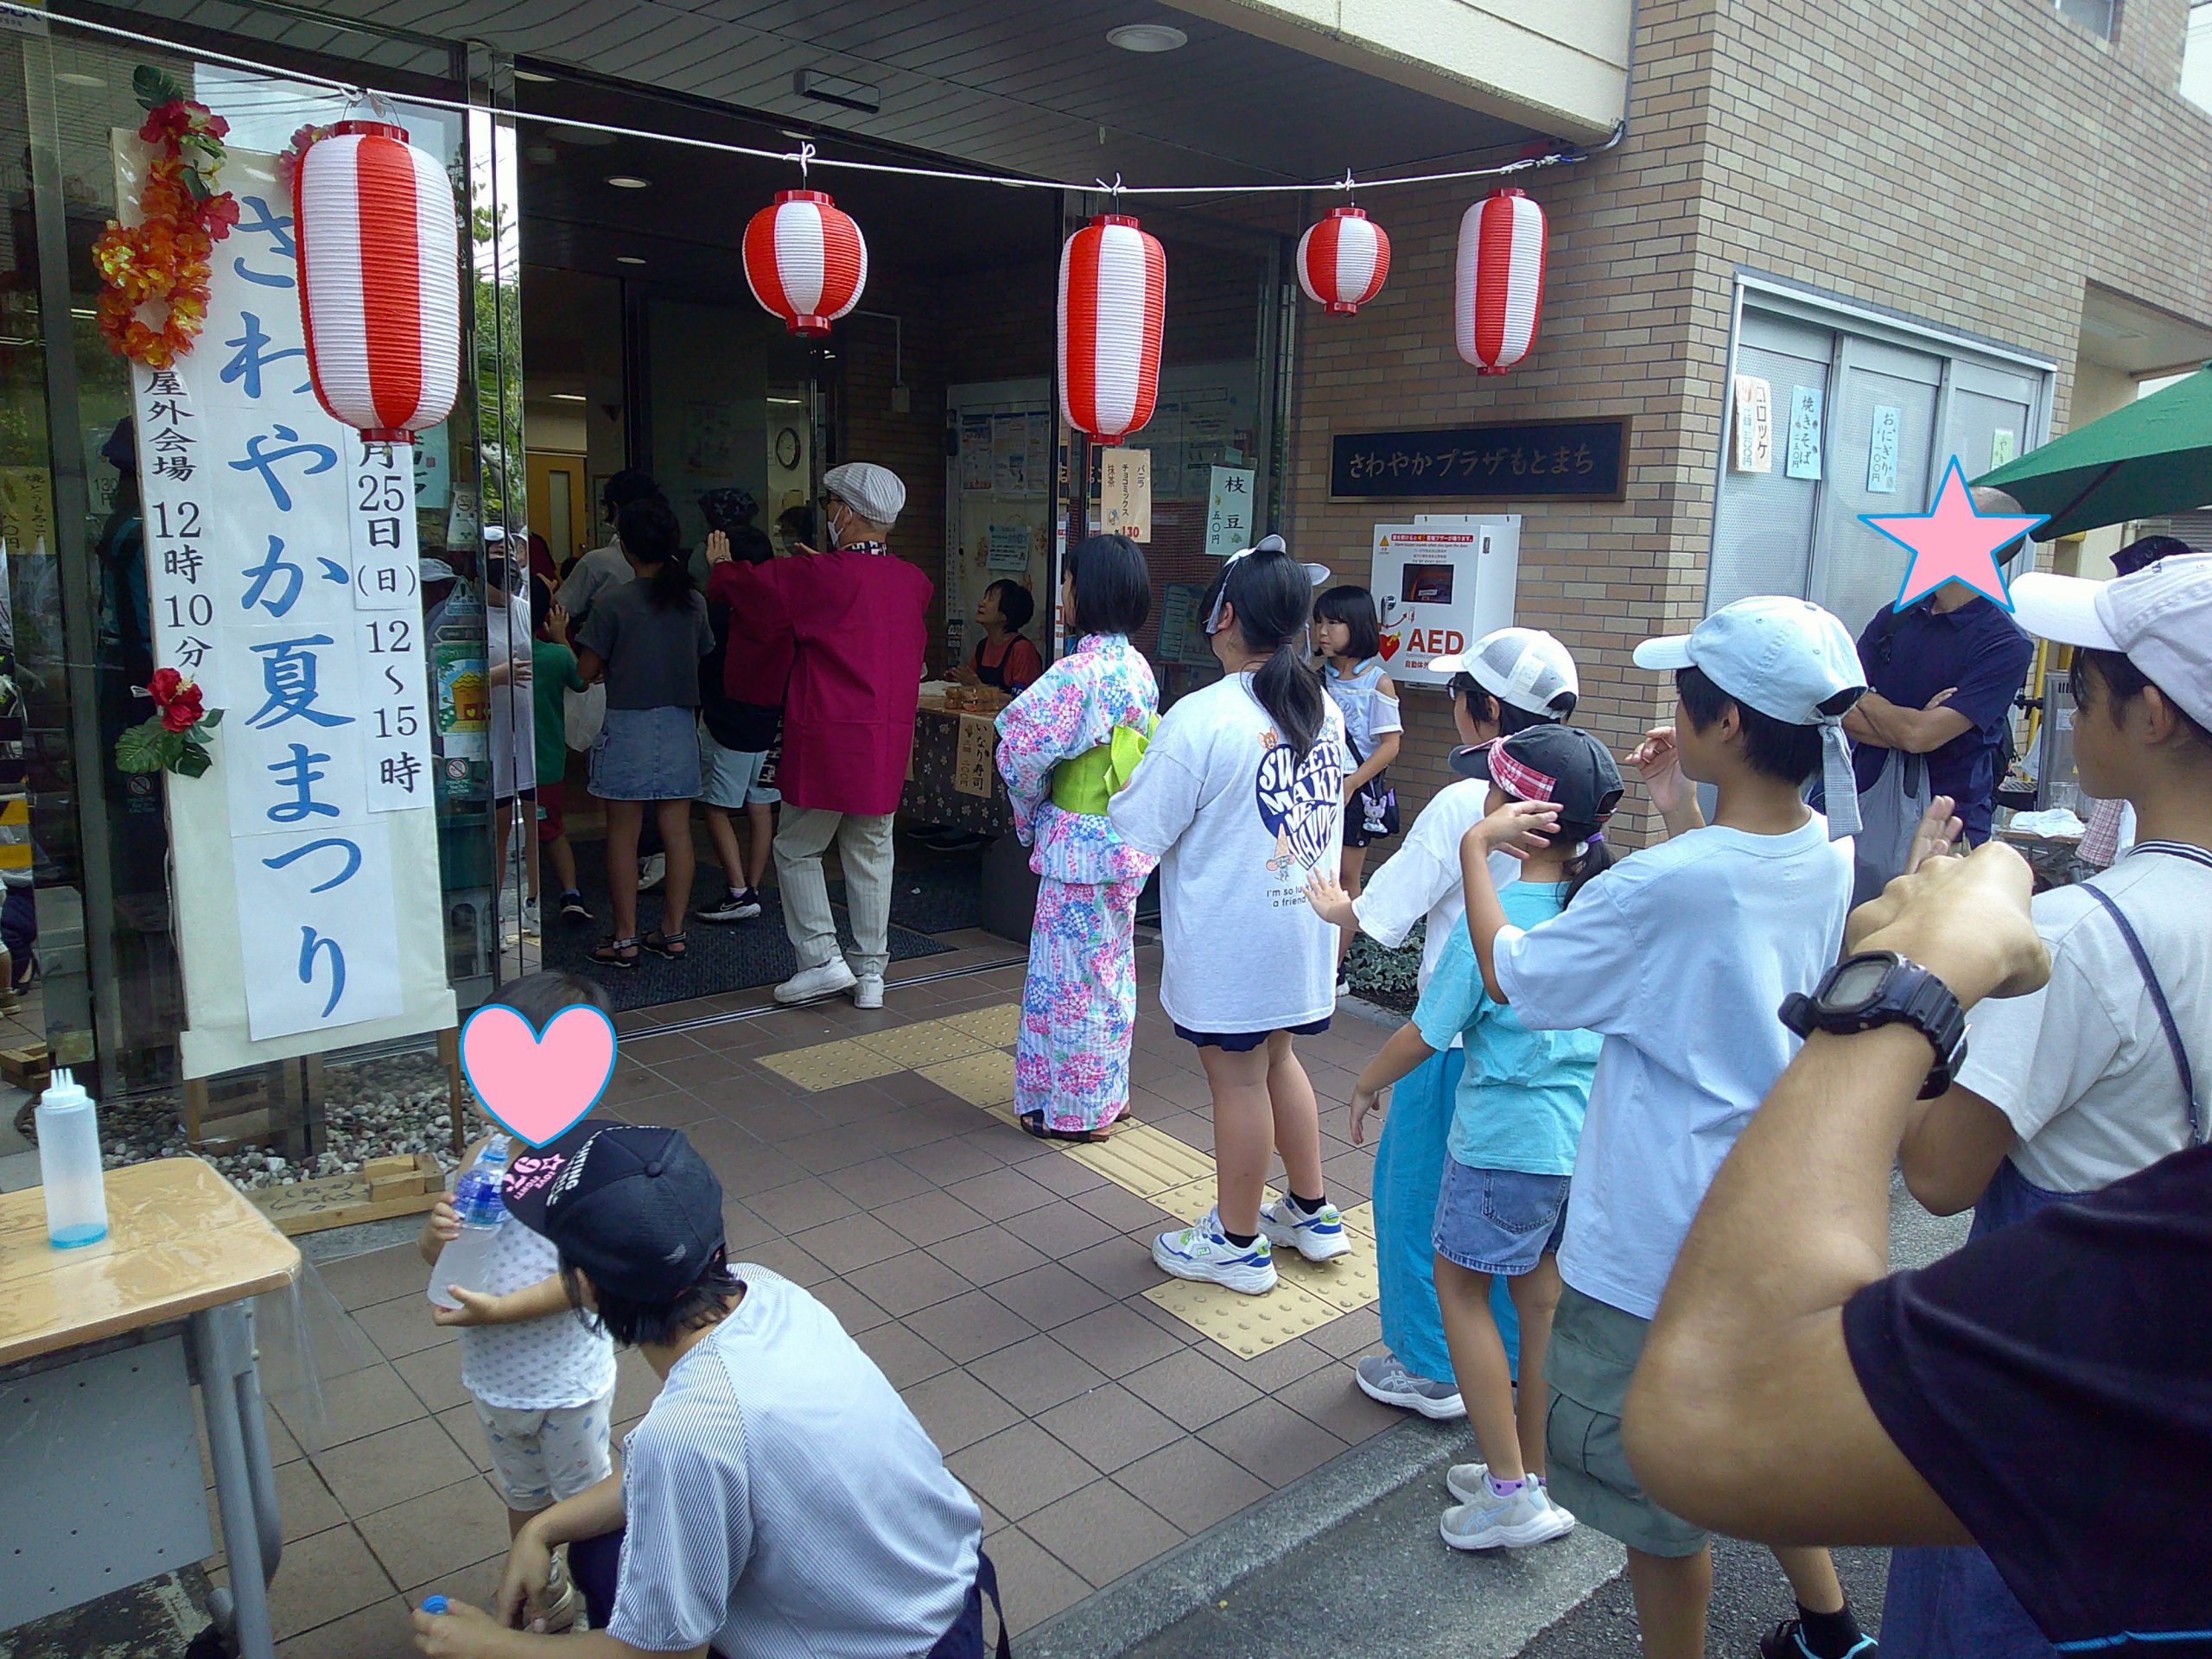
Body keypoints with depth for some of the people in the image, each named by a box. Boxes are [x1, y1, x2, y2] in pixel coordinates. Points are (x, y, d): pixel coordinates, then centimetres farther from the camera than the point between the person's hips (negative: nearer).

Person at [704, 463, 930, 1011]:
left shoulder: (823, 578, -13)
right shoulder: (915, 584, 5)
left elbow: (752, 584, -2)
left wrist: (721, 566, 20)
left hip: (826, 739, -5)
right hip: (890, 741, 5)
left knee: (797, 850, 11)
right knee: (871, 853, 13)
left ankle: (821, 957, 6)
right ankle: (870, 972, 17)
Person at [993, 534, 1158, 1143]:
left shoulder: (1081, 673, -23)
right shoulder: (1138, 668, 4)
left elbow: (1025, 750, -23)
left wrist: (1030, 812, -2)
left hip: (1081, 846, -9)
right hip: (1127, 840, 9)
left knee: (1071, 976, 5)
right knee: (1111, 968, 19)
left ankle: (1074, 1109, 18)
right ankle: (1108, 1093, 33)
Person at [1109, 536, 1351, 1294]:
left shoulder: (1201, 718, -20)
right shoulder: (1324, 711, 3)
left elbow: (1142, 831, -16)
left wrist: (1123, 794, 4)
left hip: (1230, 941, -7)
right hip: (1305, 927, 7)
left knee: (1239, 1081, 6)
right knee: (1277, 1058, 23)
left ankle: (1237, 1244, 23)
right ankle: (1312, 1213, 36)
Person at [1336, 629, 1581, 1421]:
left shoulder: (1463, 805, -20)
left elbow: (1379, 915, -16)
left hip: (1459, 1037, -6)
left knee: (1416, 1193, 11)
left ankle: (1428, 1370, 23)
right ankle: (1515, 1359, 34)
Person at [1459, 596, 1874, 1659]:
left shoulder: (1668, 884, -28)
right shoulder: (1829, 858, -5)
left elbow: (1510, 976, -13)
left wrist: (1474, 854, 1)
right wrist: (1679, 814, 10)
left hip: (1659, 1245, -8)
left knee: (1657, 1495, 13)